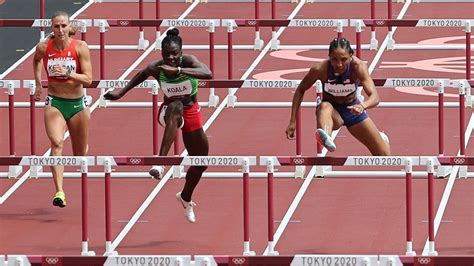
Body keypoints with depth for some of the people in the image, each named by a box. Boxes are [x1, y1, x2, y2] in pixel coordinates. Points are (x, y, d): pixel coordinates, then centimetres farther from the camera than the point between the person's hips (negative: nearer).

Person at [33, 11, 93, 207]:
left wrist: (68, 74, -28)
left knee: (80, 154, 13)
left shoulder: (80, 47, -11)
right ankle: (59, 192, -35)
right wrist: (38, 84, 15)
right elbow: (36, 60, 20)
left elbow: (88, 79, -14)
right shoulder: (43, 48, -6)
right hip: (54, 103, -1)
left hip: (77, 104, 1)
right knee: (56, 142, -26)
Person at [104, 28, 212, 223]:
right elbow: (142, 75, 5)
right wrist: (121, 92, 4)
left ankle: (185, 198, 44)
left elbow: (208, 74, -44)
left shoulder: (188, 61, -24)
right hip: (169, 112, -2)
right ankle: (161, 162, -53)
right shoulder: (156, 68, -19)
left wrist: (178, 70, -52)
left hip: (191, 114, 2)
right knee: (176, 106, -42)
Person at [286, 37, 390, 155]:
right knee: (325, 106, -40)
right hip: (333, 111, -1)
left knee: (384, 155, 6)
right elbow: (300, 90, -9)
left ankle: (378, 137, 45)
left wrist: (362, 106, -60)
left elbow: (374, 97, -37)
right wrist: (293, 121, -13)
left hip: (352, 109, 1)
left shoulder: (358, 66, -28)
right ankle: (326, 138, -71)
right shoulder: (320, 69, -26)